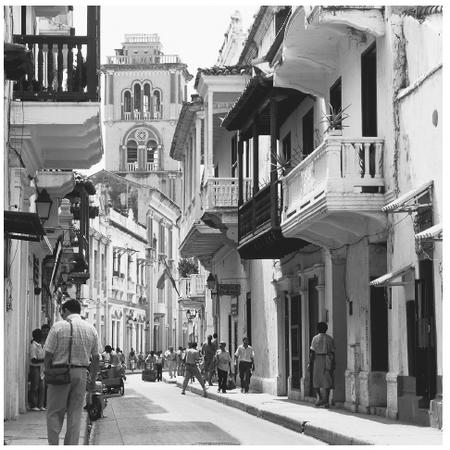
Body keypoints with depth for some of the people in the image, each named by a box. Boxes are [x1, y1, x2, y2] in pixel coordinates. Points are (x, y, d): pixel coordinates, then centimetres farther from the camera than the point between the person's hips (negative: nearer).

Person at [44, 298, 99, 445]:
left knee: (54, 413, 5)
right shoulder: (91, 329, 6)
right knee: (75, 414, 9)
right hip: (81, 373, 3)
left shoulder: (58, 327, -6)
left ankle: (53, 445, -3)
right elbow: (96, 358, 9)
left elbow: (48, 355, -8)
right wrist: (93, 380, 16)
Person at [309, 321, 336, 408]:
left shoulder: (315, 338, -1)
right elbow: (332, 352, 2)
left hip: (317, 360, -1)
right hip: (327, 361, 1)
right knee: (327, 381, 3)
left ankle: (319, 397, -7)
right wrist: (333, 364, 7)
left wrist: (310, 362, -3)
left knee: (316, 381, 10)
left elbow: (312, 352, -7)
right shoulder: (330, 339, 5)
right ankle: (326, 401, -1)